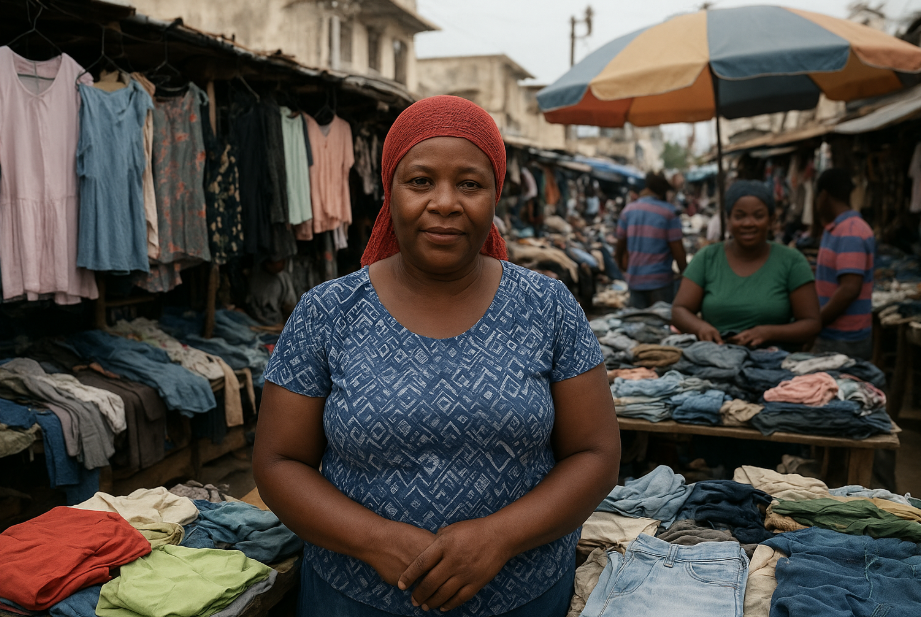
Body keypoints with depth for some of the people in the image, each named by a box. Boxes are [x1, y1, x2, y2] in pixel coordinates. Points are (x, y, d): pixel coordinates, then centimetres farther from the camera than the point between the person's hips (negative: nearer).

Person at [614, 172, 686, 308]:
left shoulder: (628, 210, 5)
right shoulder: (669, 212, -8)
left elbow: (620, 245, 12)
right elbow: (677, 249, -10)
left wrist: (624, 268, 28)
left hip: (634, 280, 5)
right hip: (660, 280, -5)